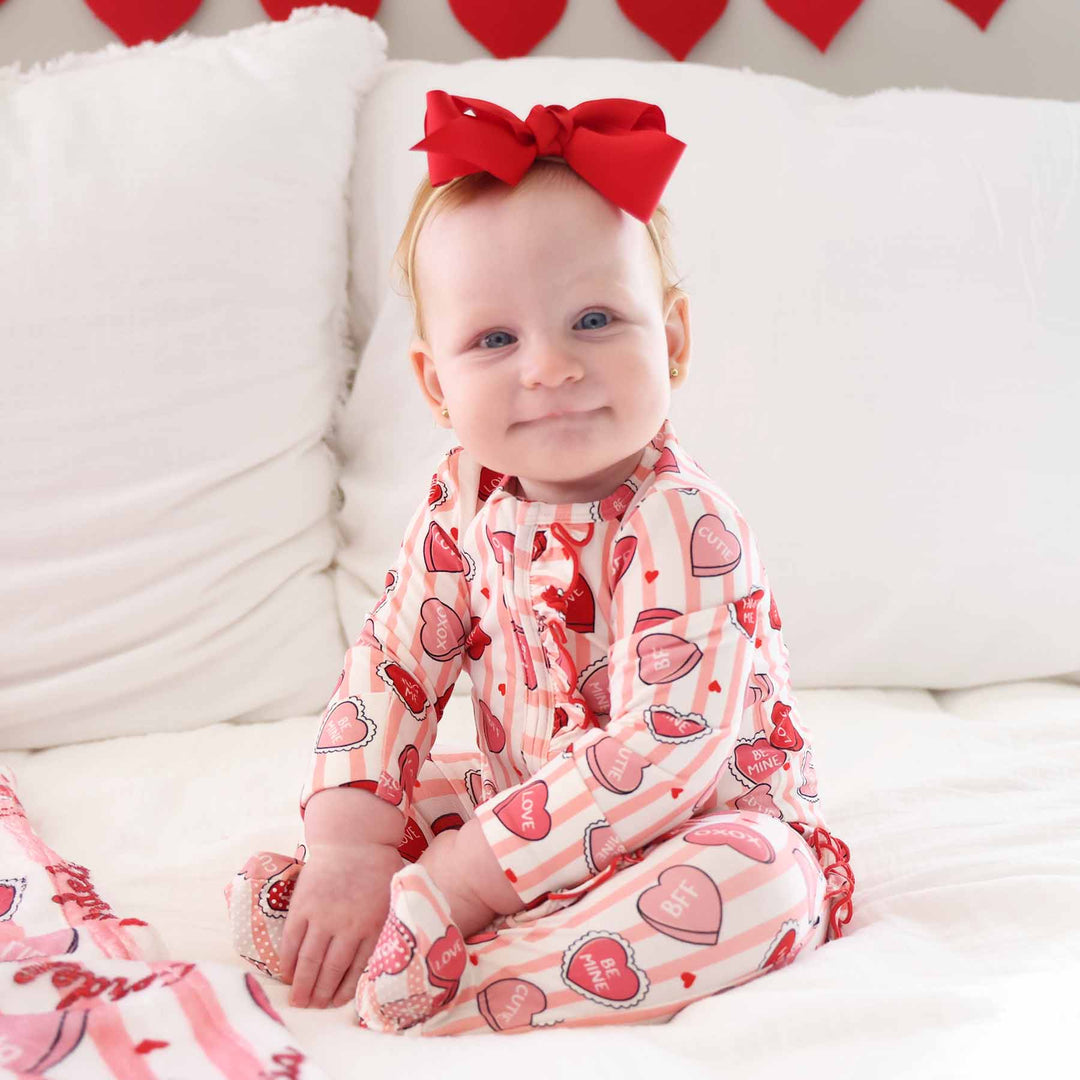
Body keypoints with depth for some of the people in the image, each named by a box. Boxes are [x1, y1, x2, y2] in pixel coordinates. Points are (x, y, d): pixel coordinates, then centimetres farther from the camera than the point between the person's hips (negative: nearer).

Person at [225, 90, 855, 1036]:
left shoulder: (684, 529, -28)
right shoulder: (465, 500, -8)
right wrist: (349, 849, -19)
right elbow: (391, 662, -4)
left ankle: (439, 988, -36)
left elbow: (663, 754, -35)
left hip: (709, 826, -6)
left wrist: (455, 877, -33)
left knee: (762, 883, -37)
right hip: (527, 806, 6)